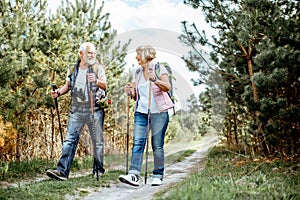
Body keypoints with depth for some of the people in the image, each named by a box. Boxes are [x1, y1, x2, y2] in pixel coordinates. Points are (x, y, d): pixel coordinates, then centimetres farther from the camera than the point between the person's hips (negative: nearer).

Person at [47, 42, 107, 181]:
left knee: (97, 140, 5)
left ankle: (98, 169, 18)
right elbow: (68, 85, 23)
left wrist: (97, 81, -33)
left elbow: (104, 85, -12)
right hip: (76, 110, 3)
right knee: (70, 139, -5)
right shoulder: (72, 69, 13)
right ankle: (62, 171, -7)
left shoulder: (98, 68, 2)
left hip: (94, 110, -2)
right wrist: (58, 92, 3)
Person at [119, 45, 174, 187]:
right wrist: (130, 91, 0)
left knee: (157, 145, 0)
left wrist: (155, 80, -33)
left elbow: (167, 87, -16)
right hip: (141, 112, 5)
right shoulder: (138, 72, 16)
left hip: (158, 112, -5)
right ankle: (134, 175, -16)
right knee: (137, 143, -8)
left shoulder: (159, 69, -1)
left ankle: (158, 176, 10)